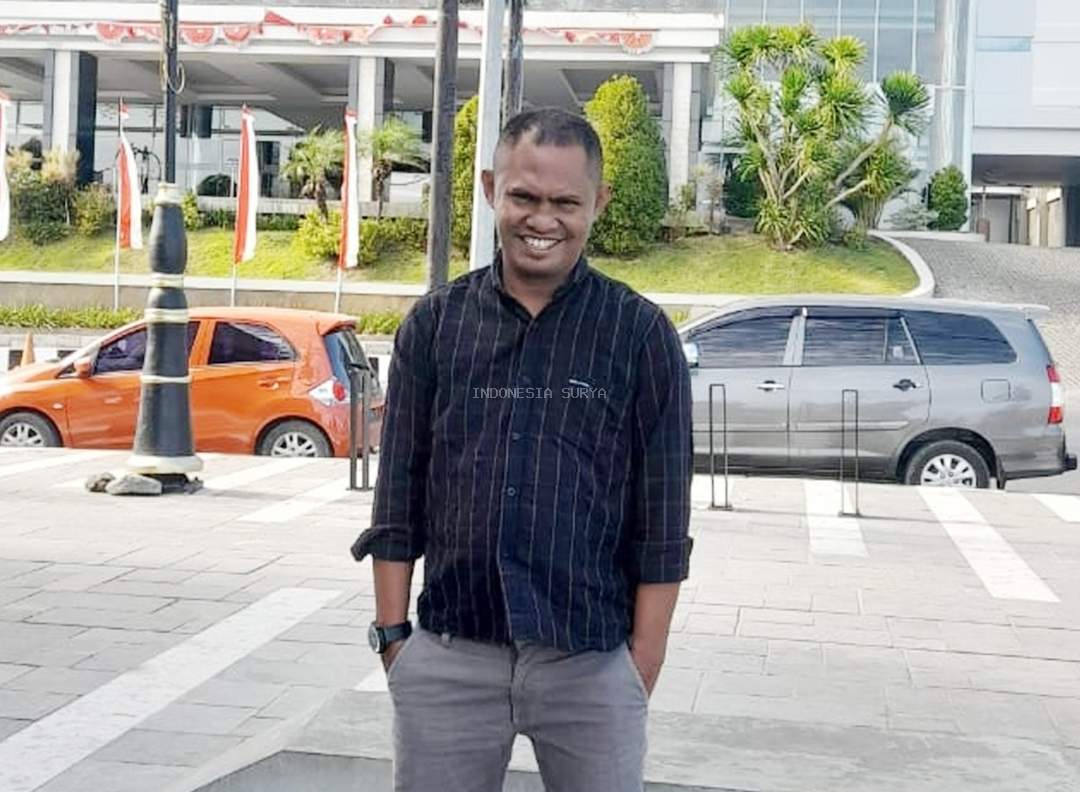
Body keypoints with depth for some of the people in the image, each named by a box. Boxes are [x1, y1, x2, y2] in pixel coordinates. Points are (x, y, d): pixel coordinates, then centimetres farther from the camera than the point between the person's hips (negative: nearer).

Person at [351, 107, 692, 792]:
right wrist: (392, 632, 4)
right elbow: (399, 492, 7)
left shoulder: (641, 333, -1)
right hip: (446, 659, 2)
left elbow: (662, 515, -1)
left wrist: (643, 664, -3)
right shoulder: (435, 323, 4)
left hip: (592, 666, -1)